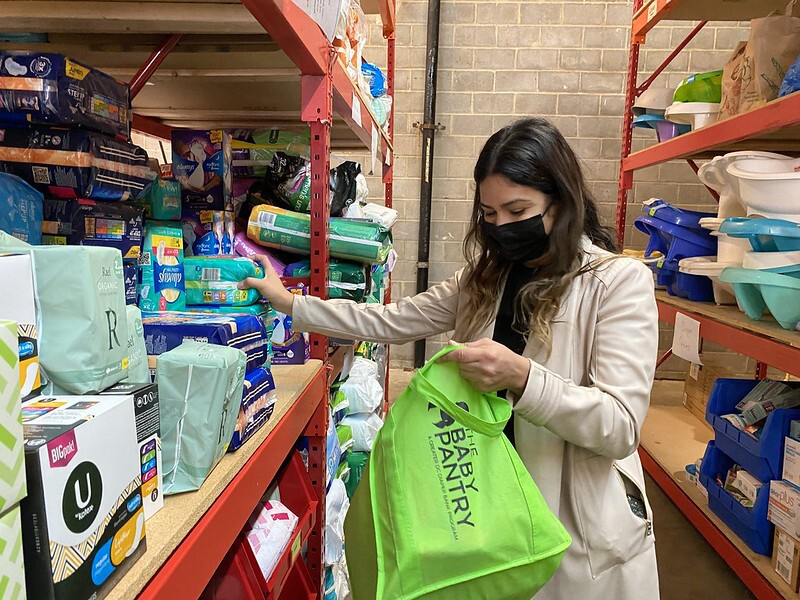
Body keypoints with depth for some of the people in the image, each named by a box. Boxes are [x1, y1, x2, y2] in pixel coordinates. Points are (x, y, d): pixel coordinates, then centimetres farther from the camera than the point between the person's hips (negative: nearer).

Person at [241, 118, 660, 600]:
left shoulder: (620, 280, -13)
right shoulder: (485, 281, 5)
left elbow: (620, 427, -18)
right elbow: (391, 323, 8)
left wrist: (521, 376, -33)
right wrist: (290, 303, 6)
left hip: (580, 536, -4)